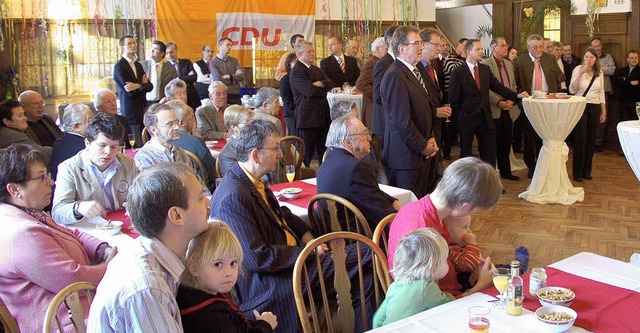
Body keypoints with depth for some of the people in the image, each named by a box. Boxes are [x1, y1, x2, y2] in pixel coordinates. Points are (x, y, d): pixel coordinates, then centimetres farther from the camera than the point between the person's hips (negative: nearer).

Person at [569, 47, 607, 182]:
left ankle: (587, 170, 15)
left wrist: (604, 112, 11)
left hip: (595, 108, 4)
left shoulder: (599, 73, 9)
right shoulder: (578, 69, -4)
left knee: (591, 139, 6)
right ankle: (577, 172, 0)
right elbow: (572, 90, -14)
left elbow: (601, 93, 13)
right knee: (580, 139, -7)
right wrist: (580, 74, -23)